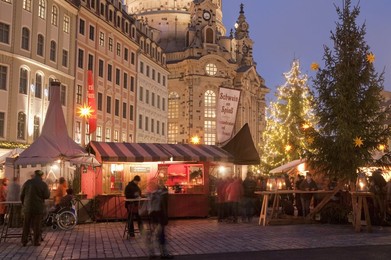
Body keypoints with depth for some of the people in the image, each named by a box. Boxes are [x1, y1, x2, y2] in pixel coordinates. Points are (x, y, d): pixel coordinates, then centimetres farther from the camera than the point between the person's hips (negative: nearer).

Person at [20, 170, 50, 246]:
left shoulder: (27, 183, 1)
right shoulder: (43, 184, -6)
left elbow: (22, 195, 5)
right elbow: (47, 196, -7)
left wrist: (23, 203, 20)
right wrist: (48, 190, 12)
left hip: (27, 207, 2)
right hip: (38, 208, -2)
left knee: (26, 224, 11)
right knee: (37, 225, 5)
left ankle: (24, 241, 14)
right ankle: (36, 241, 5)